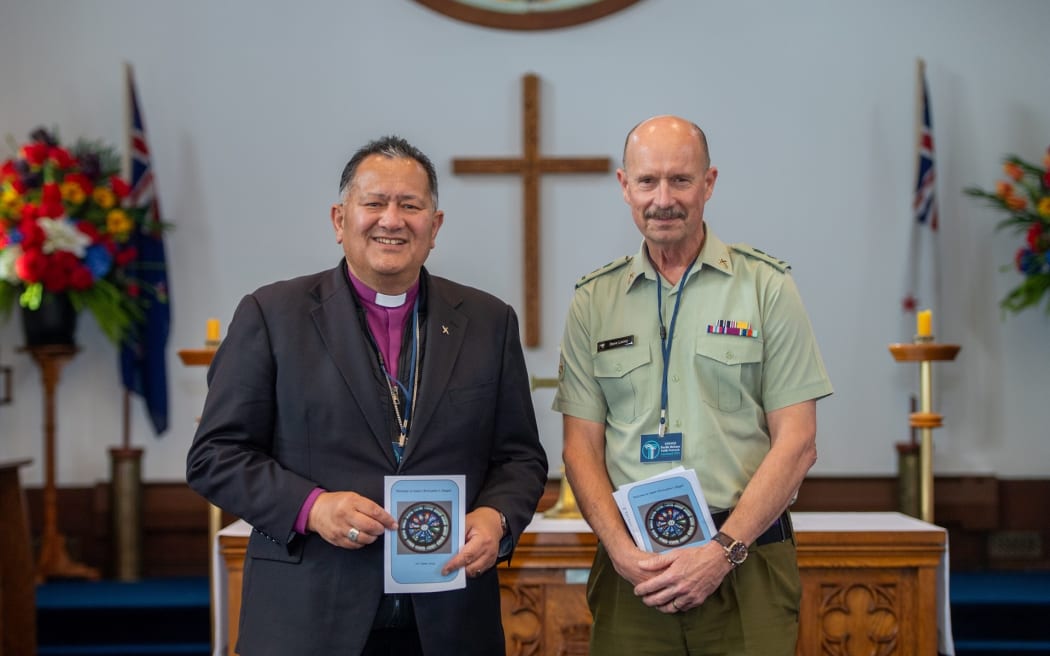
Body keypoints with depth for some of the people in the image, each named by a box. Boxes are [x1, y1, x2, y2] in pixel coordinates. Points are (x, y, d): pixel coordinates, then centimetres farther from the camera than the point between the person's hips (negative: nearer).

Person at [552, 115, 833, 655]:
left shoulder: (766, 286, 1)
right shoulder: (594, 300, 7)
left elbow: (797, 443, -3)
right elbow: (582, 446, 5)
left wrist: (724, 550, -12)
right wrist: (623, 551, -10)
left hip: (745, 560, -1)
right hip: (630, 568, 2)